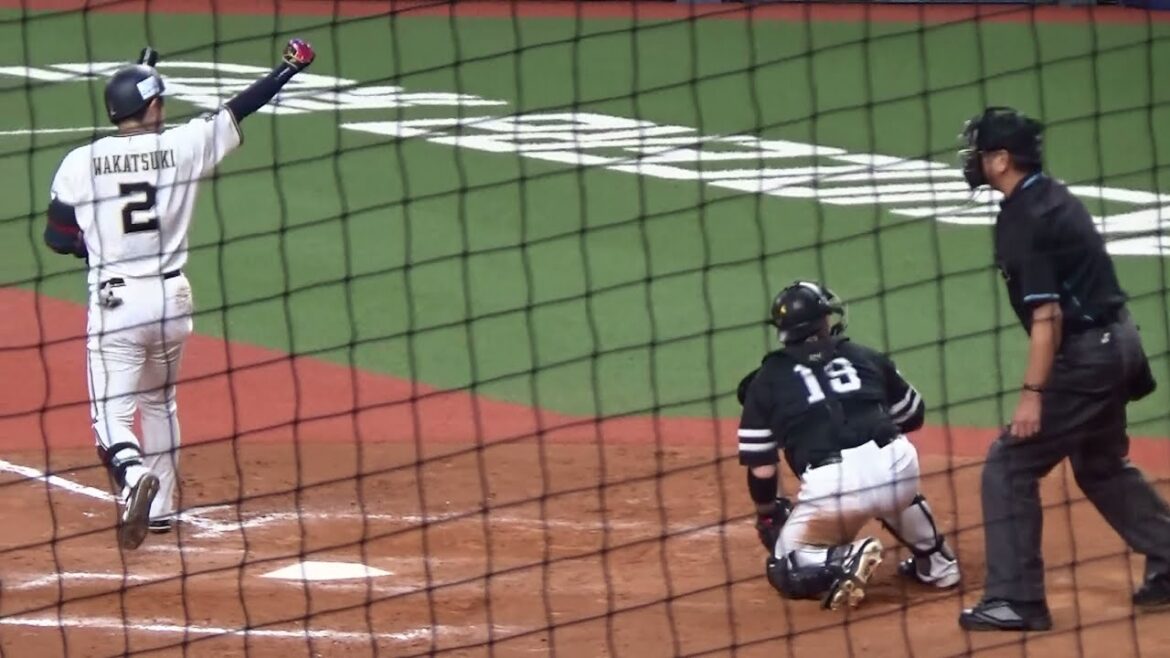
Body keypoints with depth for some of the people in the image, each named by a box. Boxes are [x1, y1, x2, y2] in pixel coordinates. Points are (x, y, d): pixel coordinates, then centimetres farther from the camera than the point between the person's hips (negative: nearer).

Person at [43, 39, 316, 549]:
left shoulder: (80, 163, -4)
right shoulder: (183, 146, -3)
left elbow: (58, 238, 1)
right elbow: (241, 109, 7)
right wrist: (292, 67, 20)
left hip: (114, 303, -2)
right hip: (171, 297, 3)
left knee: (112, 413, -3)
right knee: (159, 402, 24)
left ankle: (132, 476, -34)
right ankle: (161, 508, 30)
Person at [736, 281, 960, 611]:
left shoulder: (767, 379, 13)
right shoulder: (864, 357, 19)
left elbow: (761, 469, 10)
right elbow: (913, 417, 32)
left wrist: (767, 517, 28)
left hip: (829, 485, -3)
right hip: (897, 466, 4)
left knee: (785, 570, 16)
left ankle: (841, 561, -12)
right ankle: (937, 564, 33)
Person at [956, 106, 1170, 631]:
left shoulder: (1023, 221, -19)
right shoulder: (1057, 199, 10)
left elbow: (1046, 317, -23)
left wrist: (1032, 394, -24)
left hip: (1085, 355, -10)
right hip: (1118, 342, 10)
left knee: (1009, 468, -6)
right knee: (1102, 466, 26)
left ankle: (1015, 600, -8)